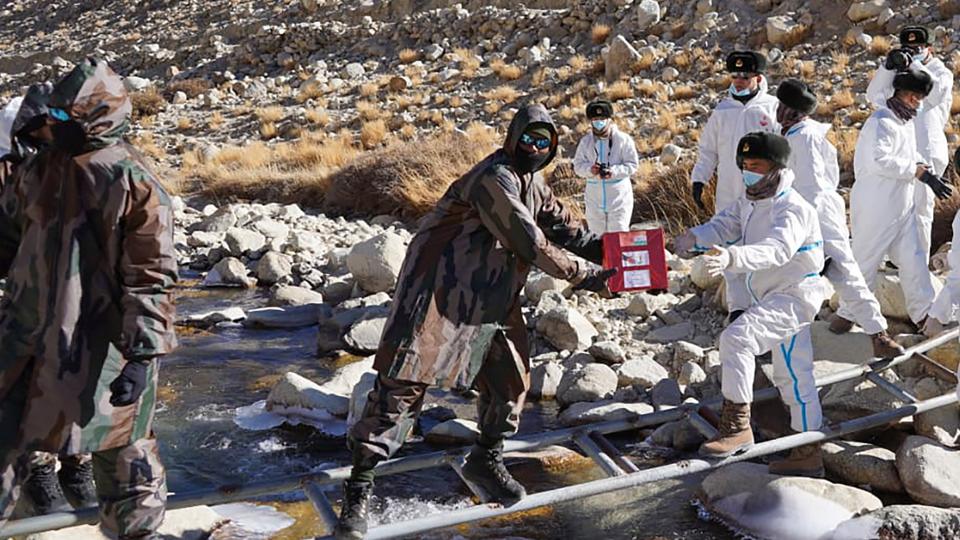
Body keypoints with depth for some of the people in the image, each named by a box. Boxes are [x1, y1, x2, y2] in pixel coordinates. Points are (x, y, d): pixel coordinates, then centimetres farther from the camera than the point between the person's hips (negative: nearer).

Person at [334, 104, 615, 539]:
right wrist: (582, 276, -13)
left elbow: (566, 230, 15)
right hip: (441, 294, -9)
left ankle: (485, 461, 35)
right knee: (404, 383, -10)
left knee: (510, 381, 12)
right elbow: (529, 242, -21)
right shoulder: (495, 177, -17)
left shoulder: (534, 185, 14)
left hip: (492, 303, 10)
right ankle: (359, 486, -2)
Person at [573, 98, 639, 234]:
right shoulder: (585, 142, 4)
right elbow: (578, 165, 4)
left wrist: (614, 171, -23)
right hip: (594, 200, 3)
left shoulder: (623, 139, -6)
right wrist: (590, 169, -19)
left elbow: (633, 165, -6)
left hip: (619, 198, -3)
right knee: (596, 235, 12)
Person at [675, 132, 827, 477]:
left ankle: (737, 426, -20)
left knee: (736, 337, -26)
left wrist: (731, 258, -56)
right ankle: (808, 454, 27)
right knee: (792, 376, 15)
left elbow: (776, 249, -39)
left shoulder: (793, 209, -22)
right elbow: (724, 224, -1)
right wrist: (695, 237, -23)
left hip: (795, 296, -10)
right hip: (772, 296, 10)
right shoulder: (749, 202, 8)